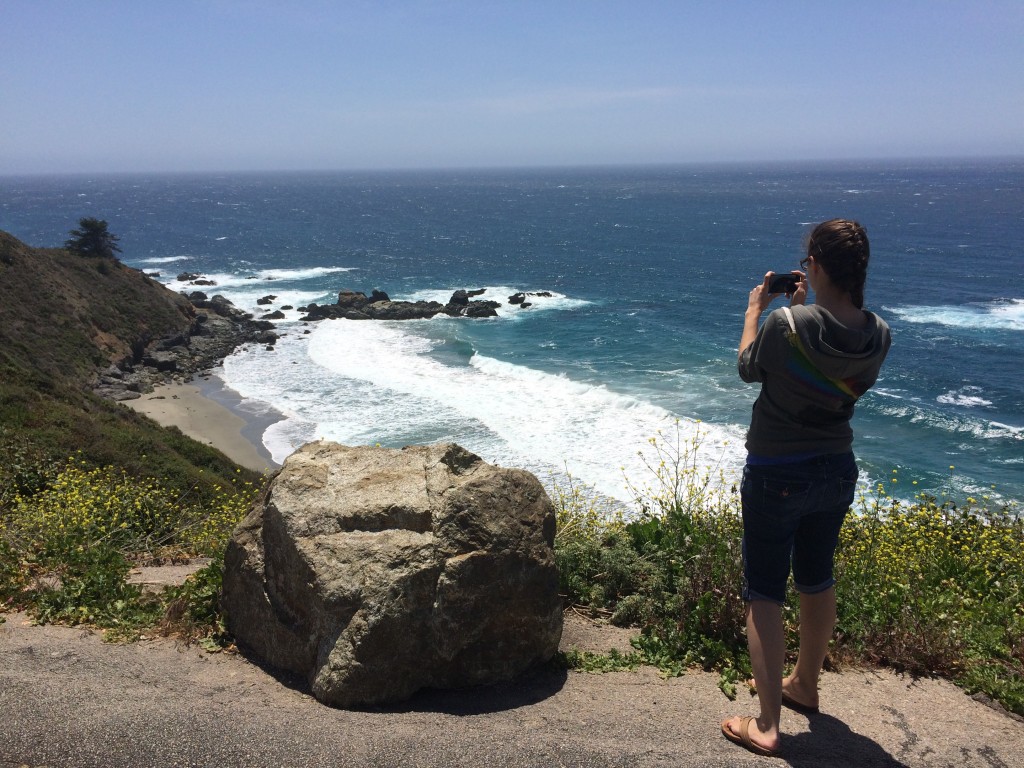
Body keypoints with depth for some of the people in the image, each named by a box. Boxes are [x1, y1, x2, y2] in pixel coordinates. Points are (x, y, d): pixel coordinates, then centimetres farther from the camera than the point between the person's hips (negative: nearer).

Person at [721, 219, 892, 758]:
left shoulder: (785, 325, -25)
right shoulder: (878, 336, -9)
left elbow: (749, 369, -5)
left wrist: (755, 310, 9)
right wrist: (804, 309, 13)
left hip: (775, 475, -6)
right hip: (836, 472, 6)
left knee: (764, 595, 5)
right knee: (817, 582, 23)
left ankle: (766, 726, 7)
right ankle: (804, 685, 43)